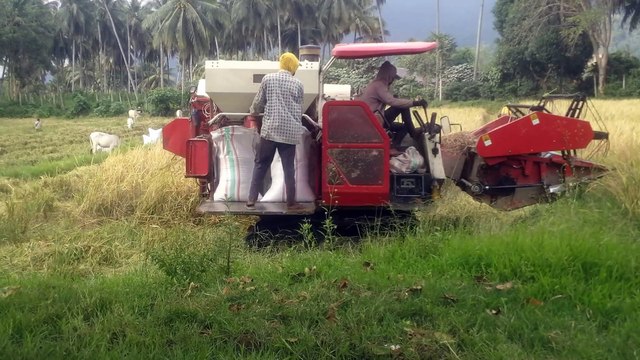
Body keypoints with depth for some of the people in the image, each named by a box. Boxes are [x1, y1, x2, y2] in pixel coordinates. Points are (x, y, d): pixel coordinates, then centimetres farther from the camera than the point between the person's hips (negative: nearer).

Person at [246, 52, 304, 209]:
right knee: (289, 167, 7)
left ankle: (252, 199, 9)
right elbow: (299, 109, 11)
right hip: (290, 132, 0)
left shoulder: (268, 79, 1)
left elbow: (258, 102, 7)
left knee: (261, 165, 9)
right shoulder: (298, 84, 2)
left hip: (270, 130, 0)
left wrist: (253, 112, 29)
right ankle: (291, 202, 11)